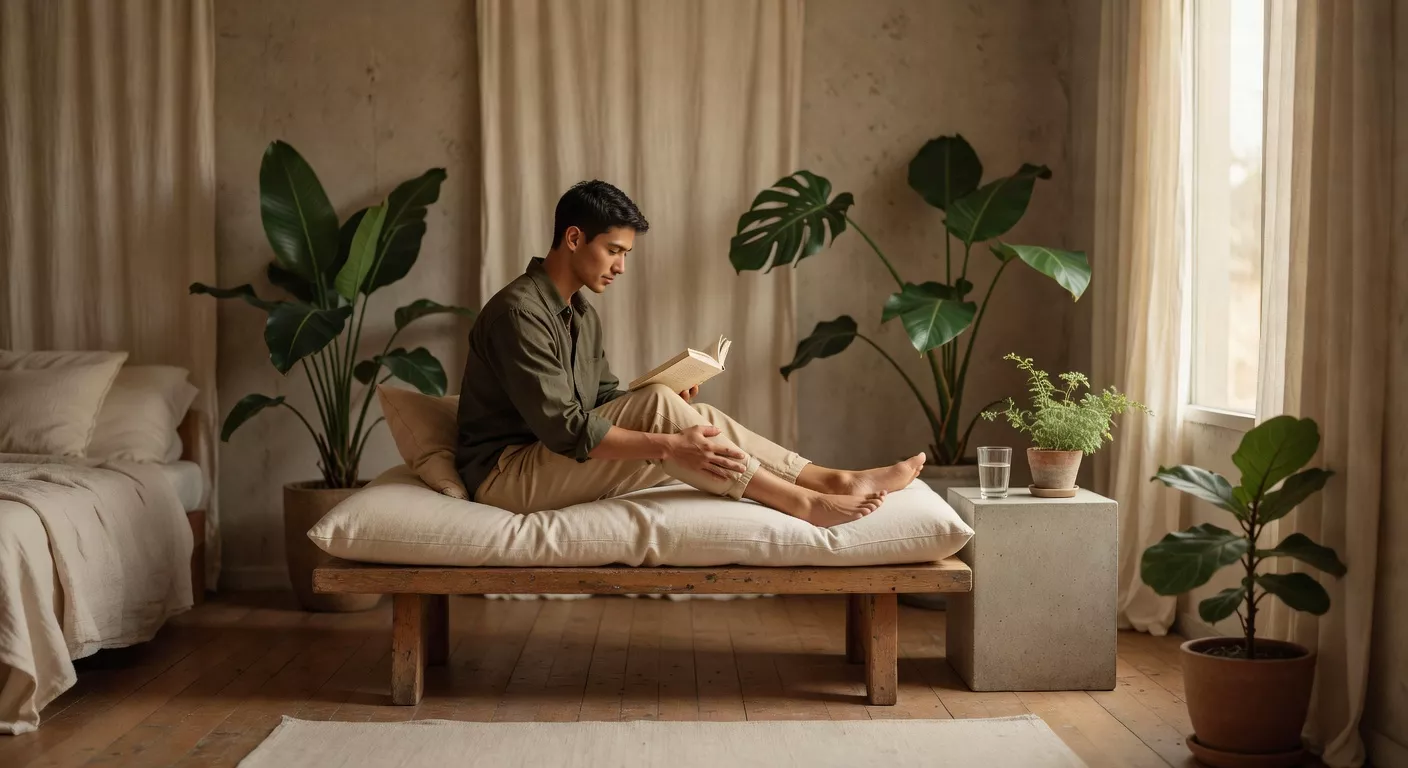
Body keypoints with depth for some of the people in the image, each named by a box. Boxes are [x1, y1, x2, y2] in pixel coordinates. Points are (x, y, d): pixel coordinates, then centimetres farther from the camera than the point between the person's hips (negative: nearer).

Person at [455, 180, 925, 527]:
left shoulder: (581, 315, 13)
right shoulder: (519, 312, -19)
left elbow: (604, 403, 13)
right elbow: (561, 427, -27)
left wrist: (671, 407, -8)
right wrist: (669, 445, -30)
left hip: (559, 463, 9)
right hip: (507, 475, -9)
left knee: (699, 420, -8)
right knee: (657, 406, -26)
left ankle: (833, 481, -10)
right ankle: (803, 503, -25)